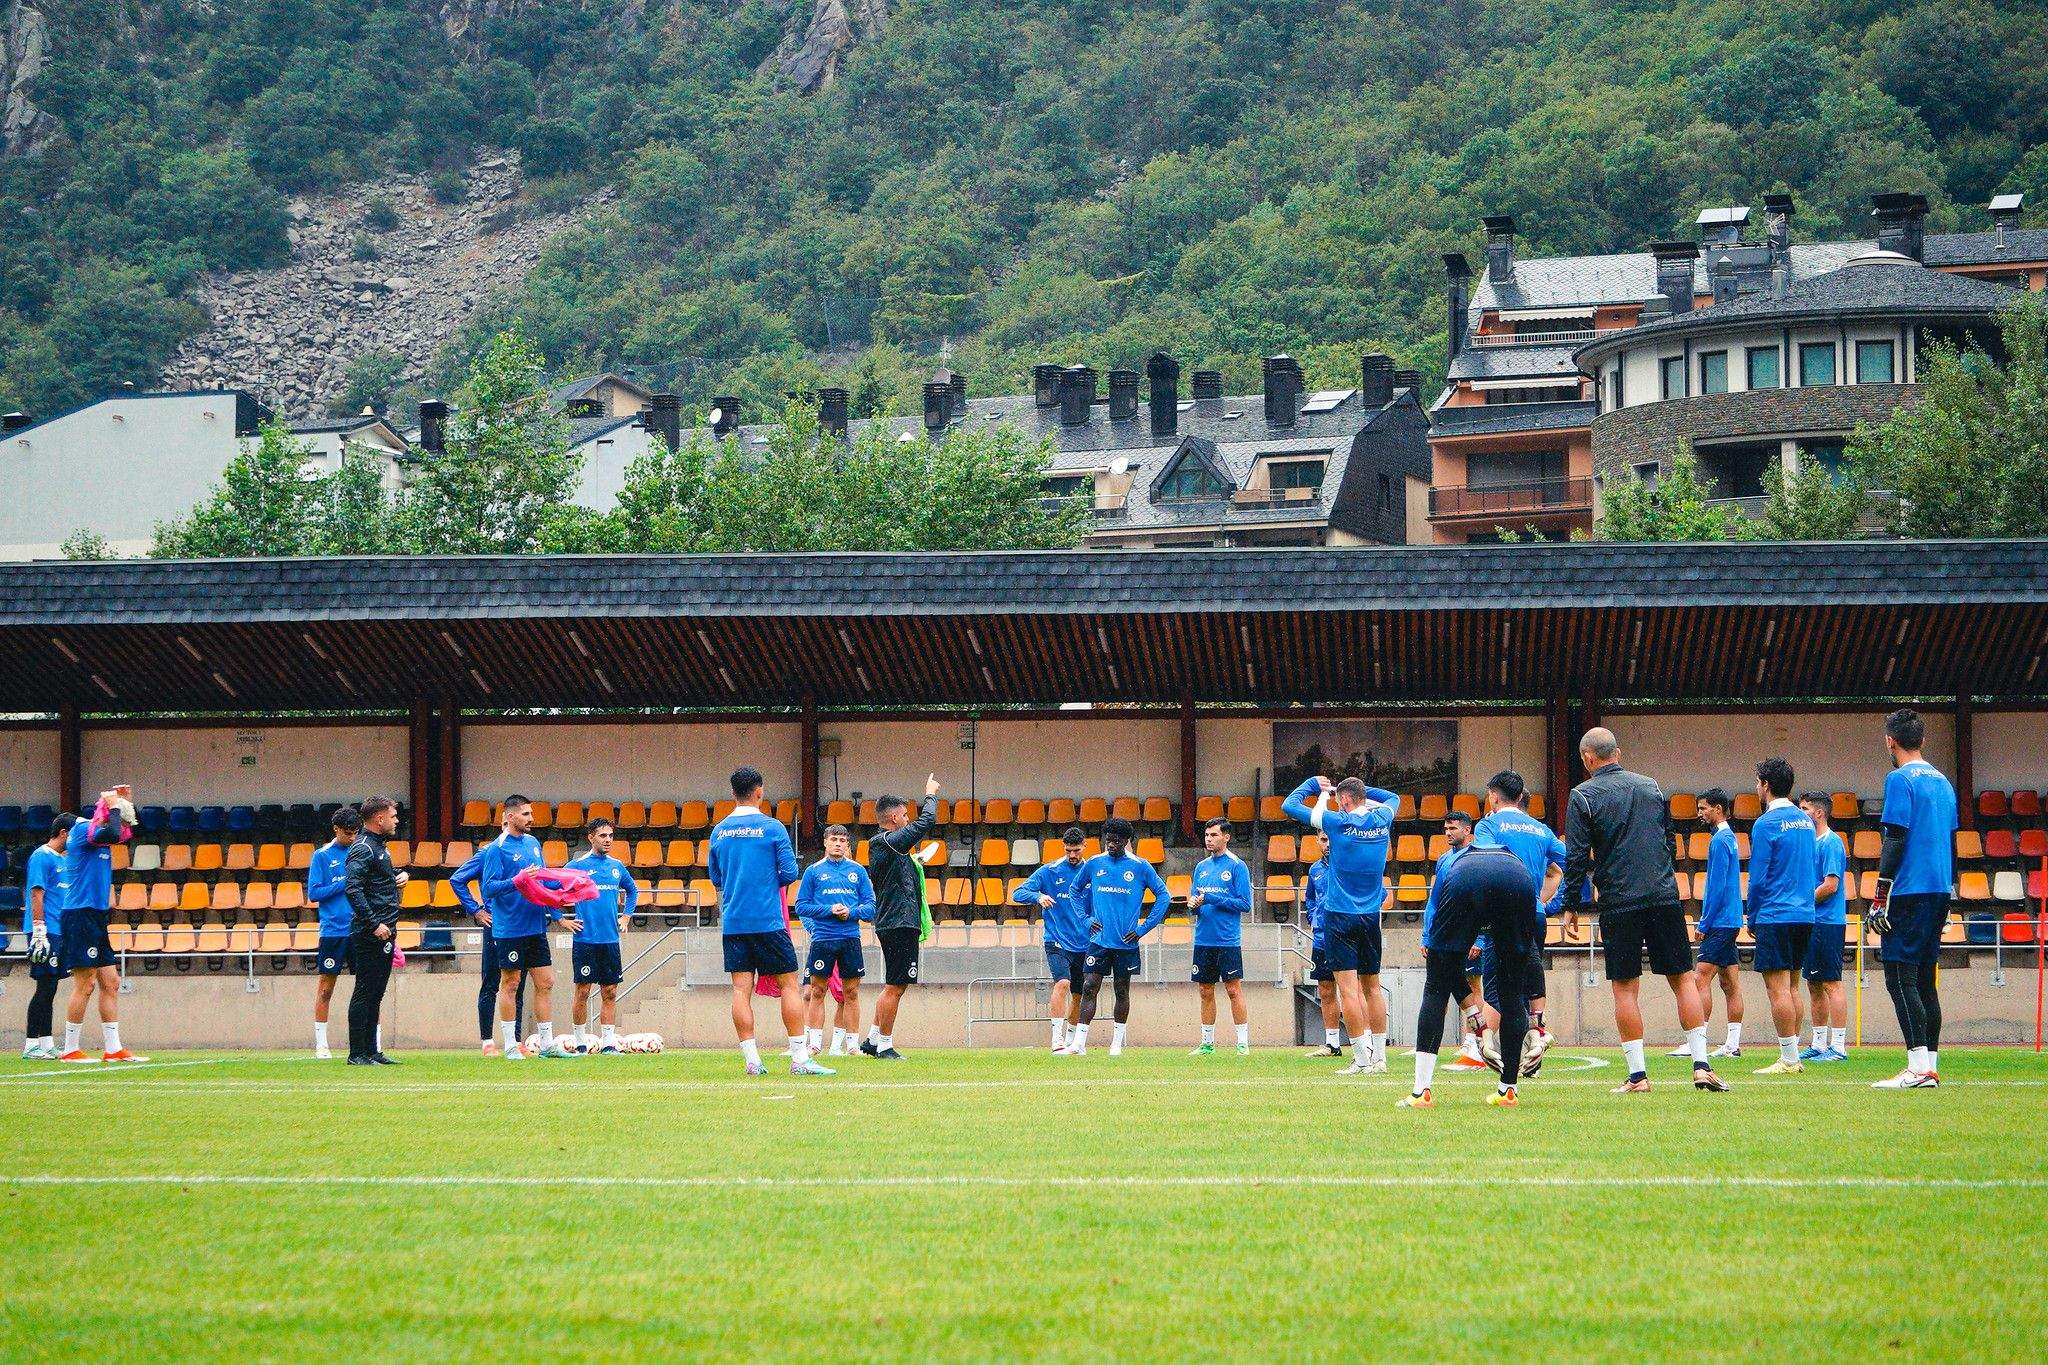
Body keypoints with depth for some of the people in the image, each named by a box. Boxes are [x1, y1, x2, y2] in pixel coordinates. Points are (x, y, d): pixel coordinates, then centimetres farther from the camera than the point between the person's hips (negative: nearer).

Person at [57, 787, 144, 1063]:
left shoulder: (98, 834, 16)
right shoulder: (83, 830, -11)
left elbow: (127, 834, 35)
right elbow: (113, 834, -30)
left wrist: (127, 802, 21)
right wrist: (115, 808, -13)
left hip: (96, 918, 10)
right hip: (81, 916, -10)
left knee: (110, 984, 9)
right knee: (85, 985, -8)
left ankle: (112, 1049, 10)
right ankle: (69, 1050, -3)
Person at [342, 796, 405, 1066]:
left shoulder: (379, 846, 17)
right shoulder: (362, 849, -14)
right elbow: (353, 890, -23)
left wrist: (400, 874, 13)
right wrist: (374, 924, -25)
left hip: (384, 932, 10)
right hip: (369, 935, -10)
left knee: (375, 993, 13)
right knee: (364, 992, -7)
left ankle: (371, 1050, 18)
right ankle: (357, 1054, -5)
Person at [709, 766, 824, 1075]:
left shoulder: (719, 831, 7)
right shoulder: (772, 828, -6)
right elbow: (789, 873, -6)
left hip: (732, 923, 4)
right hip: (767, 921, -4)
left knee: (741, 988, 3)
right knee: (789, 983, 2)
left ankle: (752, 1060, -3)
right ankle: (799, 1058, -4)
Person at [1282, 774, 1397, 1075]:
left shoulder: (1337, 822, -11)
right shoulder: (1381, 820, 2)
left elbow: (1289, 805, -1)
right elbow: (1394, 798, 28)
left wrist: (1318, 787, 14)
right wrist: (1360, 789, 22)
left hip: (1340, 917, -5)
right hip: (1371, 916, 5)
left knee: (1348, 989, -6)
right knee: (1372, 987, 12)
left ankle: (1362, 1058, -11)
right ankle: (1379, 1057, 13)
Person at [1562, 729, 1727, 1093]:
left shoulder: (1582, 796, -2)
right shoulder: (1651, 787, 13)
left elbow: (1576, 857, -5)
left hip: (1619, 905, -3)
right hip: (1665, 897, 3)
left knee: (1625, 988, 2)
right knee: (1683, 978, 7)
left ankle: (1637, 1075, -1)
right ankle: (1701, 1066, -1)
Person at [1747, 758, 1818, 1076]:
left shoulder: (1766, 824, -11)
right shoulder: (1805, 821, 12)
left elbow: (1757, 878, -11)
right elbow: (1815, 872, 18)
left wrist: (1752, 919, -1)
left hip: (1775, 916, -8)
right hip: (1805, 915, 8)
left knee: (1778, 987, -6)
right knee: (1791, 986, 14)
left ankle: (1789, 1059, -8)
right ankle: (1793, 1057, 14)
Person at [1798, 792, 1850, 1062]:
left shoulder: (1831, 843, -11)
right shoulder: (1810, 842, 17)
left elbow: (1830, 886, -17)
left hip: (1828, 924, -10)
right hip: (1812, 924, 10)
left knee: (1832, 984, -8)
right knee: (1814, 985, 12)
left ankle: (1838, 1047, -8)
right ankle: (1819, 1044, 18)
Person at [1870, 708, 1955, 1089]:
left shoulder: (1900, 780, -8)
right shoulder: (1942, 782, 16)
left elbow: (1895, 841, -14)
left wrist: (1879, 897, -13)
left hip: (1909, 891, -8)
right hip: (1939, 891, 8)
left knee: (1900, 978, -9)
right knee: (1924, 979, 12)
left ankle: (1919, 1068, -17)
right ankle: (1931, 1065, 10)